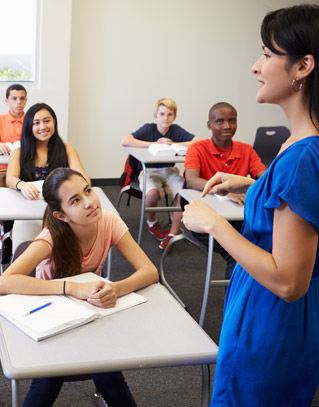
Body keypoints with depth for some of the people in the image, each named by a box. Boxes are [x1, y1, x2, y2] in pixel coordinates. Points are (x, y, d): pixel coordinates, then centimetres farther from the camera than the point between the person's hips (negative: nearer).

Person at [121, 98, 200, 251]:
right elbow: (125, 141, -22)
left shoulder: (176, 130, -1)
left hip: (170, 171, 2)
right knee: (152, 194, -34)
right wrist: (154, 144, -23)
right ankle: (151, 222, 1)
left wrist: (173, 144, -18)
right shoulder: (148, 129, -7)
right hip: (149, 171, -2)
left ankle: (172, 234, -13)